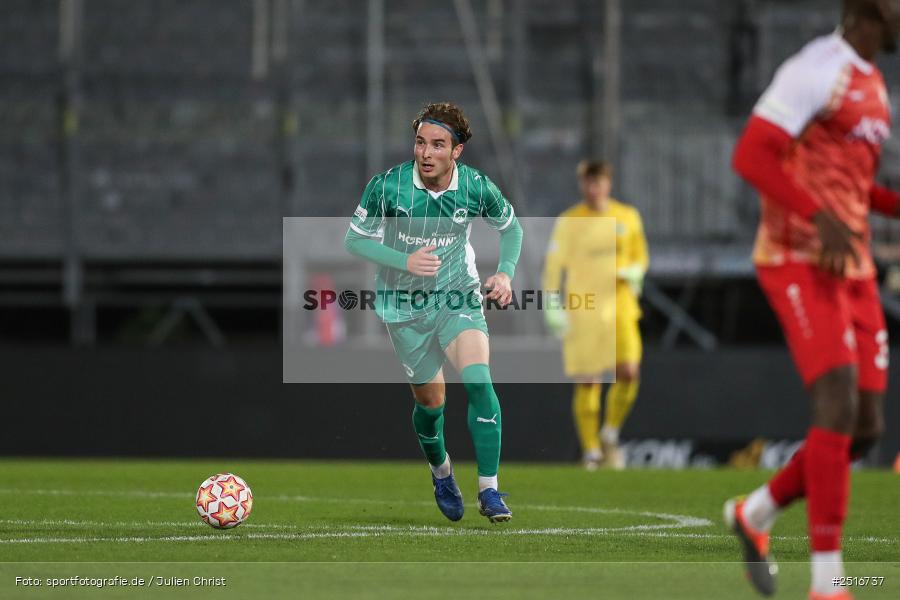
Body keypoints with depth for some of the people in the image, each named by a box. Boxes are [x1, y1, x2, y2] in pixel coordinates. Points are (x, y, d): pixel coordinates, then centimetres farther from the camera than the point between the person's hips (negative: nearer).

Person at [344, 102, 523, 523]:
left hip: (458, 296, 0)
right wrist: (405, 261, -24)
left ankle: (488, 490, -17)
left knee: (478, 379, -22)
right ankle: (440, 470, 40)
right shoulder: (387, 187, -18)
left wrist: (505, 272, -9)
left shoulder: (477, 187, -12)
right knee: (430, 400, 6)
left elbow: (510, 228, 8)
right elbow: (355, 240, -10)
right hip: (404, 303, 0)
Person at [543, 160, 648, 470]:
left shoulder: (628, 217, 8)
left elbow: (639, 256, 20)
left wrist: (634, 272, -3)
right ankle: (591, 450, 7)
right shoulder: (569, 221, 0)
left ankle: (610, 434, 7)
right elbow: (554, 265, -1)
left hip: (619, 304, 2)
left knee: (629, 372, -15)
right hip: (581, 310, -2)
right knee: (587, 383, -3)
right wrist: (553, 308, -8)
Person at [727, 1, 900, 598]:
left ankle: (755, 514, 27)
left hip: (852, 268, 9)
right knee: (839, 409, -19)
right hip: (800, 263, -9)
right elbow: (751, 155, -18)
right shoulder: (819, 70, -12)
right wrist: (822, 218, -27)